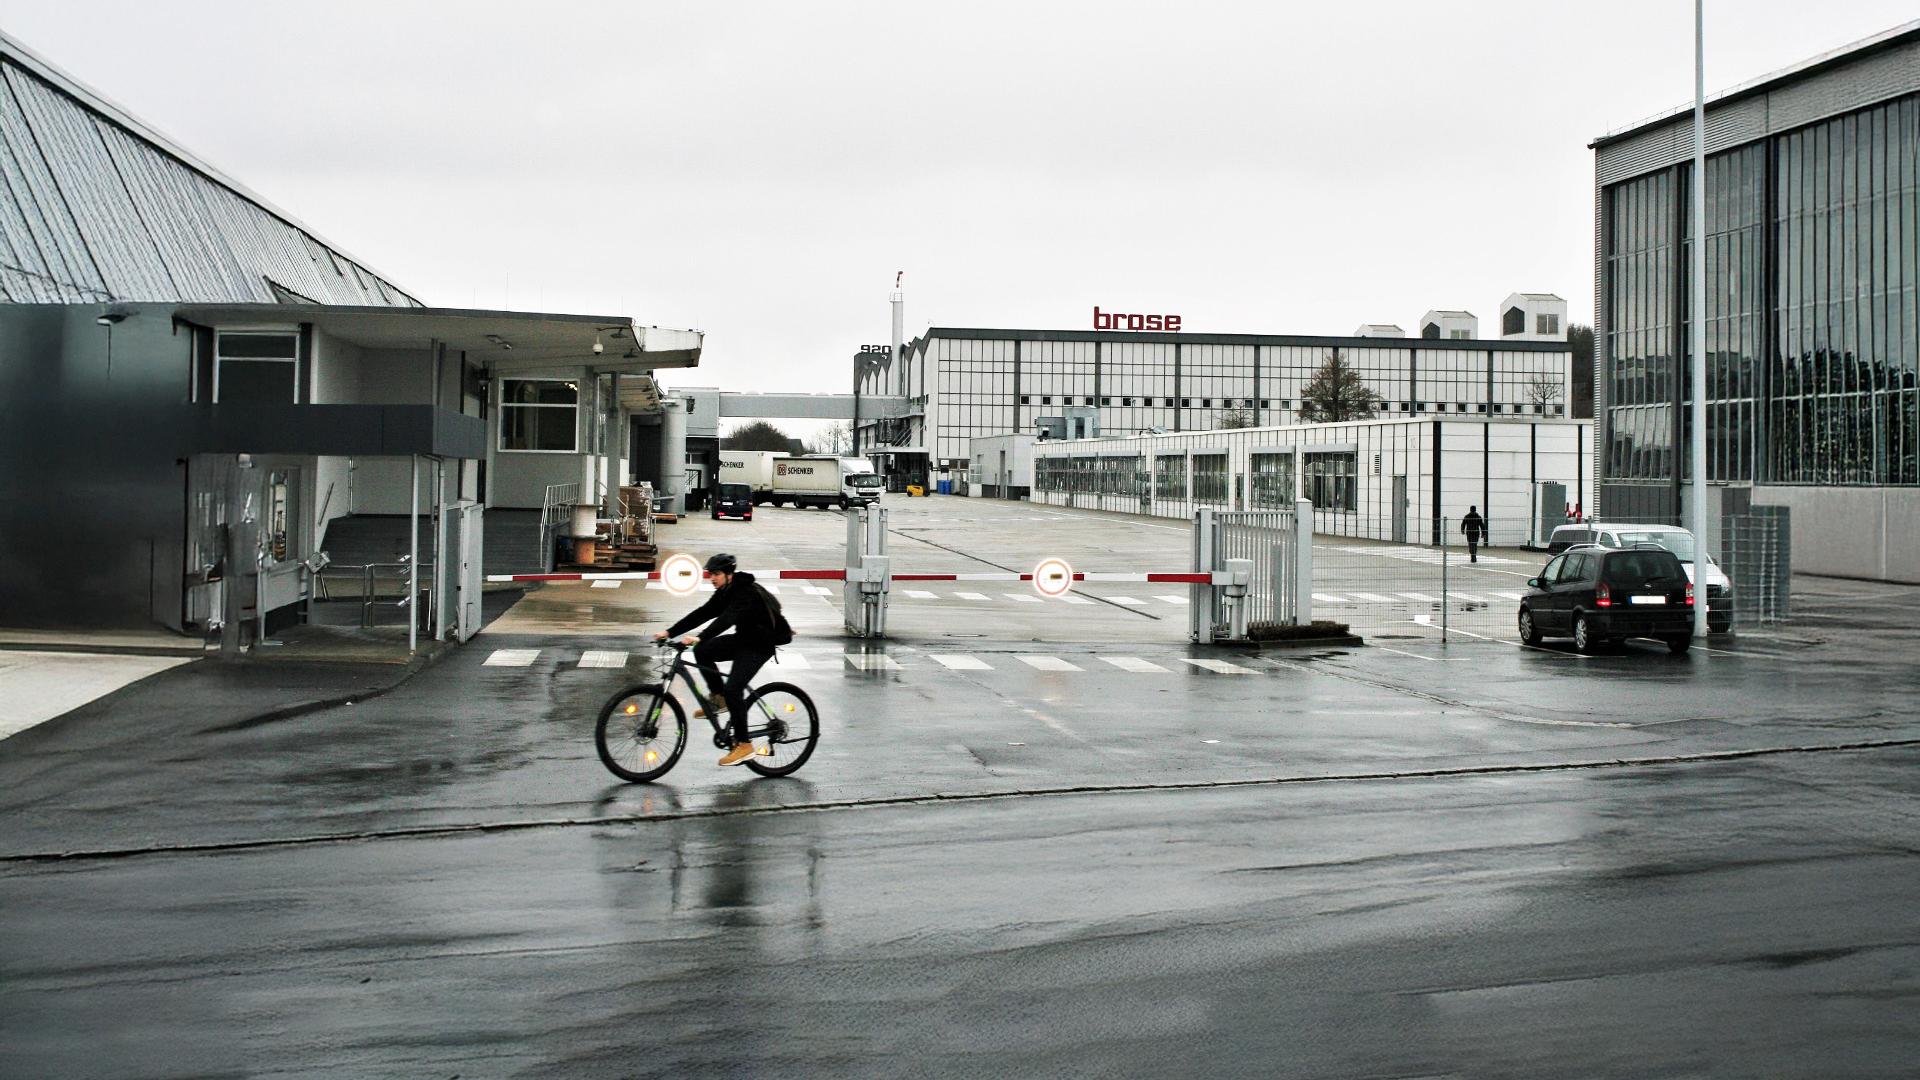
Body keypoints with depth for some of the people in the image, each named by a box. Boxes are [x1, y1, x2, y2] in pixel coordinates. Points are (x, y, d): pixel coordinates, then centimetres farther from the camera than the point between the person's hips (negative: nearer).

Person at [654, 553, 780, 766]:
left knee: (732, 689, -18)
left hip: (759, 645, -9)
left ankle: (744, 745, -9)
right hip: (742, 638, 9)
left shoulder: (747, 593, -23)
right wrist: (670, 632, -10)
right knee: (702, 651, -9)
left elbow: (727, 618, -37)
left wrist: (700, 637, -48)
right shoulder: (724, 592, 4)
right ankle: (718, 697, 7)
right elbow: (702, 614, -1)